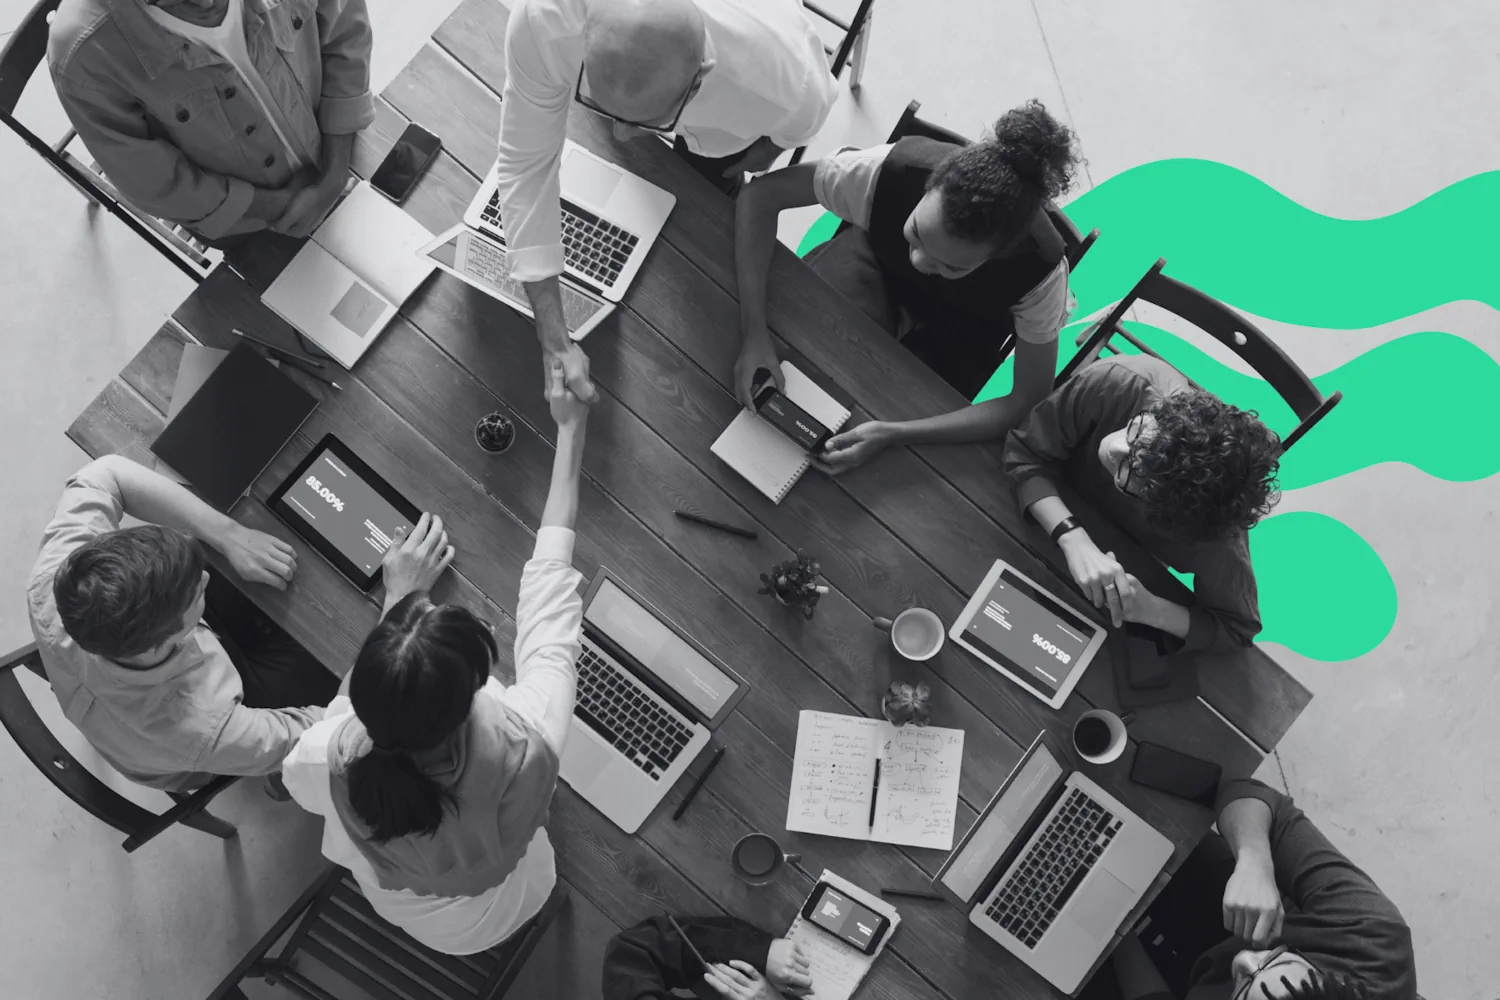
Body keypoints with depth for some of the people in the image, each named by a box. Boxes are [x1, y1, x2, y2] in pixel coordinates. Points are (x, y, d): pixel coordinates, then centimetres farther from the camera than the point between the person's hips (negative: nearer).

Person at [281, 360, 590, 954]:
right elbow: (549, 584, -30)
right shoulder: (525, 747, -45)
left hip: (387, 903, 1)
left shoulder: (331, 761, -40)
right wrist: (570, 431, -19)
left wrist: (399, 598, -15)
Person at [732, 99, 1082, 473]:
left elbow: (1029, 403, -31)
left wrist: (892, 434, -42)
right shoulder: (891, 170, -40)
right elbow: (761, 194, -30)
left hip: (959, 327, -1)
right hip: (878, 258, 1)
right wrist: (754, 330, -41)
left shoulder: (1041, 270, -39)